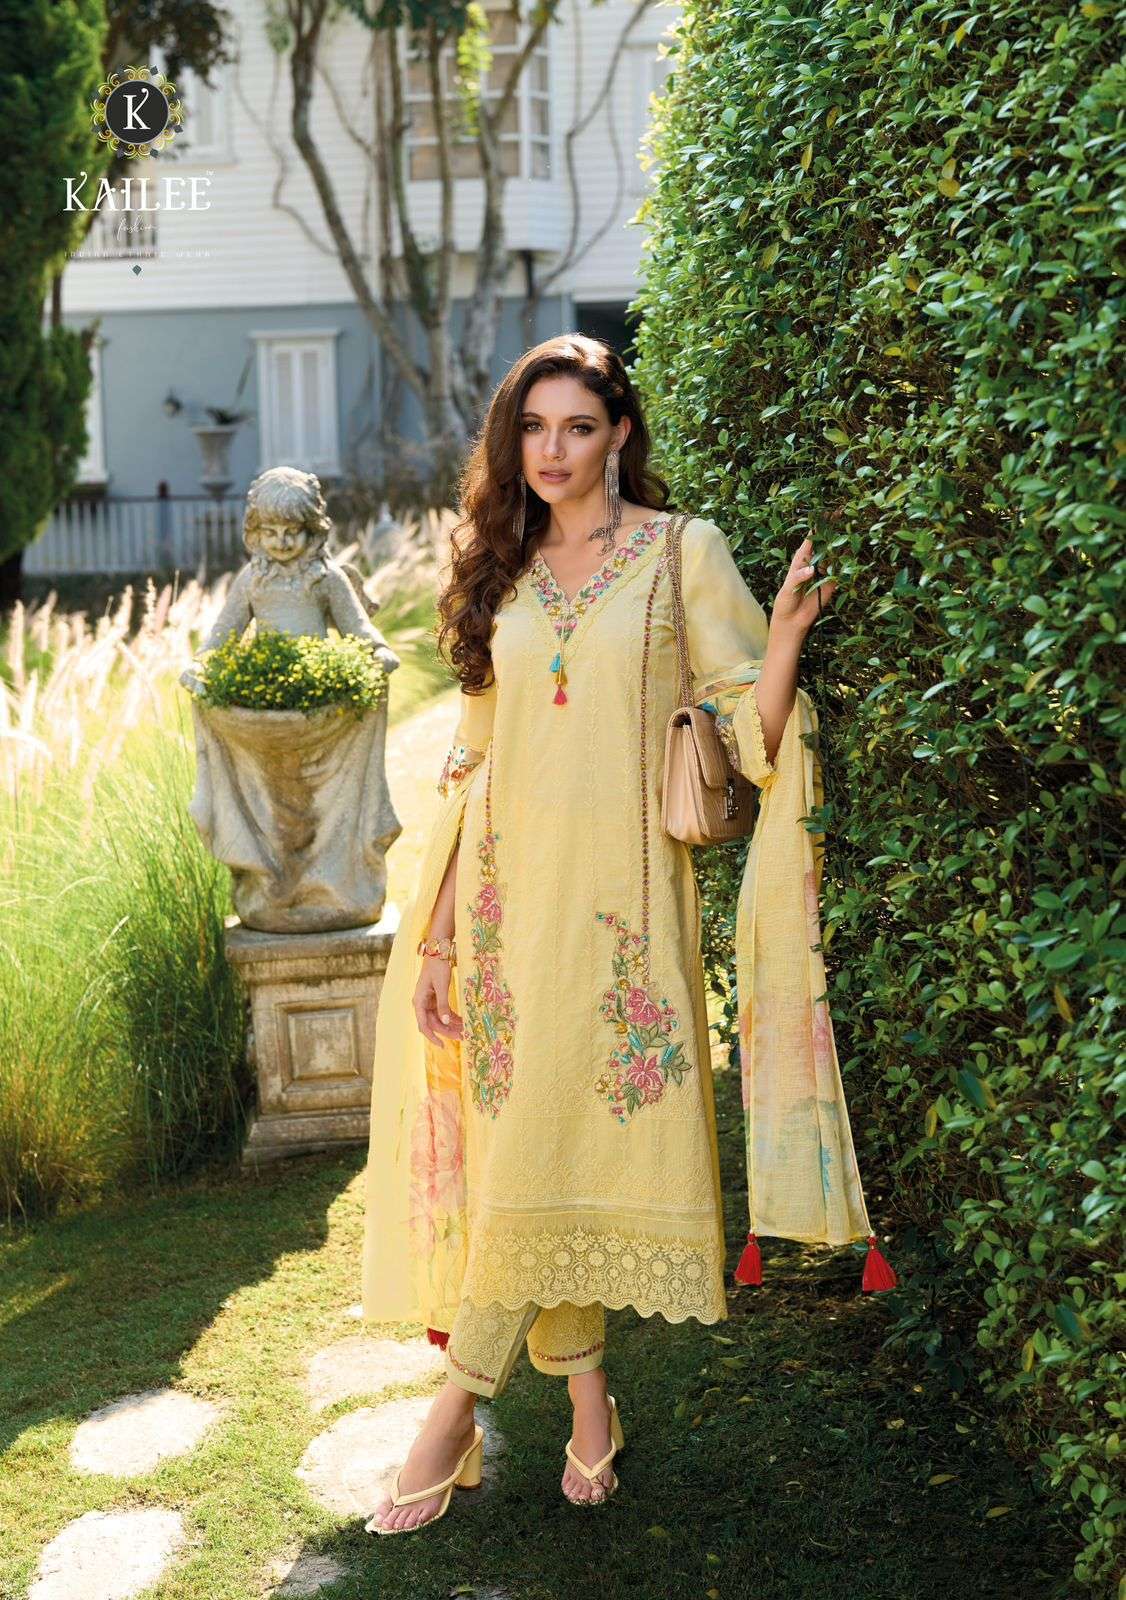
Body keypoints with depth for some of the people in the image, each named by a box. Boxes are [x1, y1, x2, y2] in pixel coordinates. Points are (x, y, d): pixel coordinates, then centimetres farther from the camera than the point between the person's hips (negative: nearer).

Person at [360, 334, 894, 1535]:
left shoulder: (682, 554, 1)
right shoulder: (504, 574, 12)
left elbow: (751, 732, -3)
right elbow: (474, 764, 13)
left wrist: (783, 644, -24)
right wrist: (435, 933, 10)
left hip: (617, 895, -4)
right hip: (509, 892, 4)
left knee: (559, 1146, -5)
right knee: (521, 1146, 4)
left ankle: (459, 1402, 9)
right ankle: (587, 1394, 20)